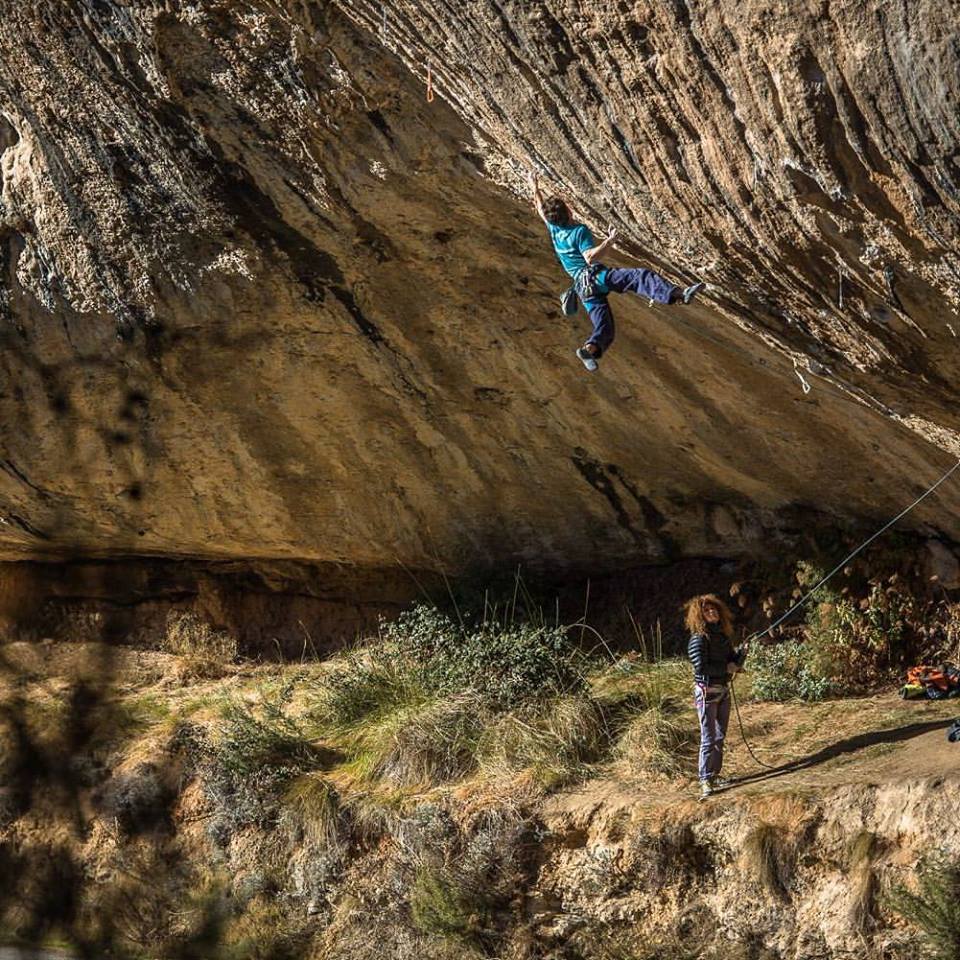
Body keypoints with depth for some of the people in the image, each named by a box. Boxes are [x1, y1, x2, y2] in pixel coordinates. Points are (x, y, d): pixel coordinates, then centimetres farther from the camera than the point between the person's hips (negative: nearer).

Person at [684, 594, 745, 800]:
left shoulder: (724, 635, 7)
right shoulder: (699, 638, -15)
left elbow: (732, 661, 13)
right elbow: (700, 667, -22)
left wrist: (739, 657, -9)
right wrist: (726, 669, -16)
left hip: (723, 690, 8)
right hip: (707, 691, -8)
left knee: (720, 736, 14)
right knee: (709, 738, -8)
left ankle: (714, 776, 24)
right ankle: (705, 781, -5)